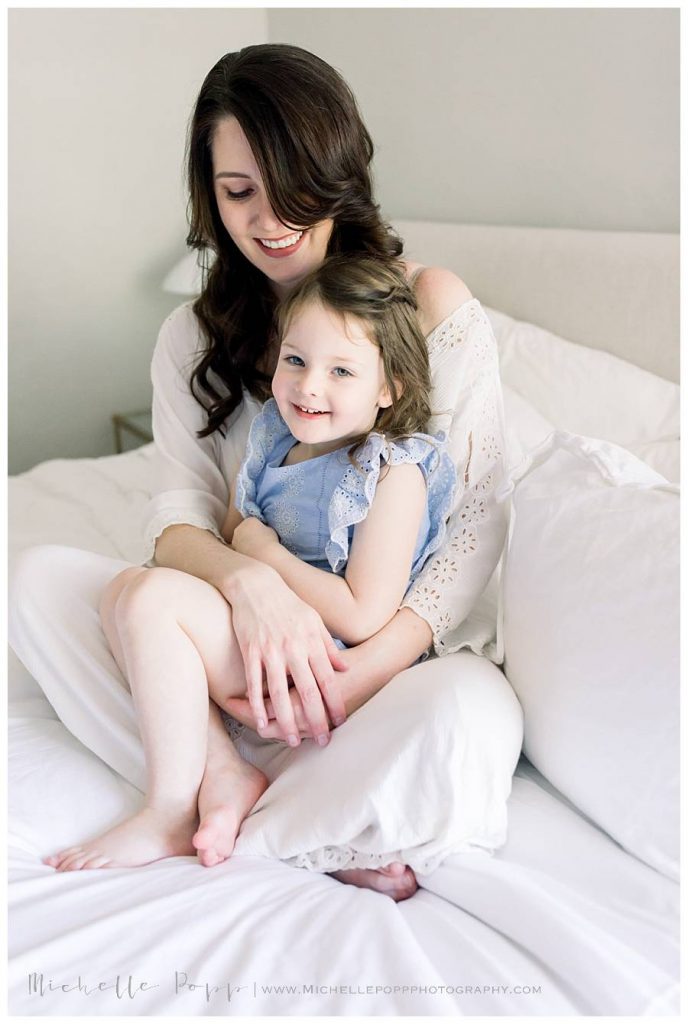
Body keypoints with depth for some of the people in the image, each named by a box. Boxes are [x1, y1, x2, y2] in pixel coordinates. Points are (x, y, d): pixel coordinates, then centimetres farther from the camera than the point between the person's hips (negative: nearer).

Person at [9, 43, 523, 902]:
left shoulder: (432, 307, -4)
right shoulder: (193, 336, 6)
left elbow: (476, 518, -9)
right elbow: (176, 515, -4)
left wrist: (373, 665, -24)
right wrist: (247, 580, -29)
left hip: (403, 640, -2)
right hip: (243, 639, 3)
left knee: (474, 719, -37)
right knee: (38, 578, -15)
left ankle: (230, 798, -17)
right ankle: (223, 778, -24)